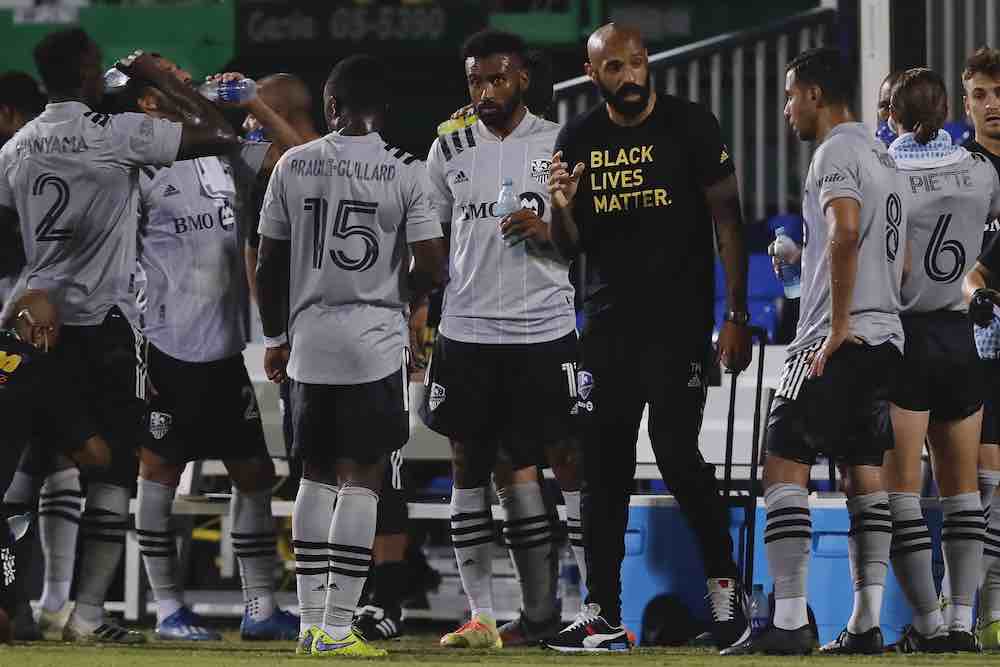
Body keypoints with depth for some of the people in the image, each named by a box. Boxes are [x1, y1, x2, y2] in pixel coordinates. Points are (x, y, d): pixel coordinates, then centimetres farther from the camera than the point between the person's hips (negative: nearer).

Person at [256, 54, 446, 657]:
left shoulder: (293, 165, 1)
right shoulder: (405, 172, -7)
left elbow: (270, 264, 6)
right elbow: (432, 269, -7)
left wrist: (275, 337, 19)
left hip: (309, 342, 3)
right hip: (376, 344, -3)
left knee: (316, 477, 15)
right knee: (361, 482, 0)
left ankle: (311, 623, 14)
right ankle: (337, 630, -4)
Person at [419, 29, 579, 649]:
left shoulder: (561, 144, 3)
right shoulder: (449, 151, 8)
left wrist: (548, 232, -14)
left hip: (544, 332, -2)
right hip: (466, 334, 2)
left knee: (525, 469, -4)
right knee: (470, 466, 1)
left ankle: (542, 611, 0)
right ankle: (481, 616, 3)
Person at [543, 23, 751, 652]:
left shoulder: (690, 125, -4)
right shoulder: (579, 140, 8)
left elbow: (727, 218, -4)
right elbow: (571, 247, 13)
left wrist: (737, 316, -11)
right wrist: (562, 207, -10)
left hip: (679, 317, -5)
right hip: (608, 318, 5)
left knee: (678, 452, -14)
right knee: (604, 467, 4)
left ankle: (725, 581, 3)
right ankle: (603, 615, 9)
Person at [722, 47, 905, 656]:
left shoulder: (836, 152, -10)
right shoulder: (885, 158, 20)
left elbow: (846, 232, -26)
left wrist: (839, 327, -22)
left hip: (838, 338, -9)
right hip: (886, 337, 9)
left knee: (785, 466, -8)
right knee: (865, 473, 9)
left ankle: (789, 622, -14)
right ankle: (868, 623, 5)